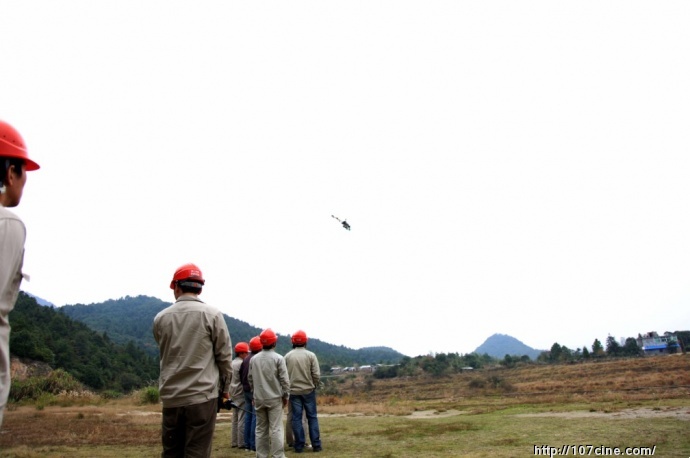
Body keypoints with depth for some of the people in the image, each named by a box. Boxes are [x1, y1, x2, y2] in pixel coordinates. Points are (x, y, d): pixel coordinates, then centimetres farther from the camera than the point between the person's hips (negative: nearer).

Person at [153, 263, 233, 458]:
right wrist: (225, 386, 11)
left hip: (170, 397, 4)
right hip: (202, 395, -3)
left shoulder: (161, 318, 4)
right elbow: (224, 355, -2)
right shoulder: (212, 314, -6)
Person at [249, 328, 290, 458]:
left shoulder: (254, 359, 4)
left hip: (259, 398, 4)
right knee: (276, 429, -1)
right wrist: (286, 395, 2)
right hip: (274, 398, -4)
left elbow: (251, 379, 10)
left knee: (261, 428, 11)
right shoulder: (278, 358, -9)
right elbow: (284, 380, -9)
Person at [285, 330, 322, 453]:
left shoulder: (288, 356, -1)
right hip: (308, 390, -1)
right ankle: (316, 445, 9)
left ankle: (299, 446, 9)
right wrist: (314, 386, 9)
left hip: (294, 391, 1)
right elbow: (317, 375, -8)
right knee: (312, 417, 8)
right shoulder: (311, 355, -6)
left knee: (296, 418, 7)